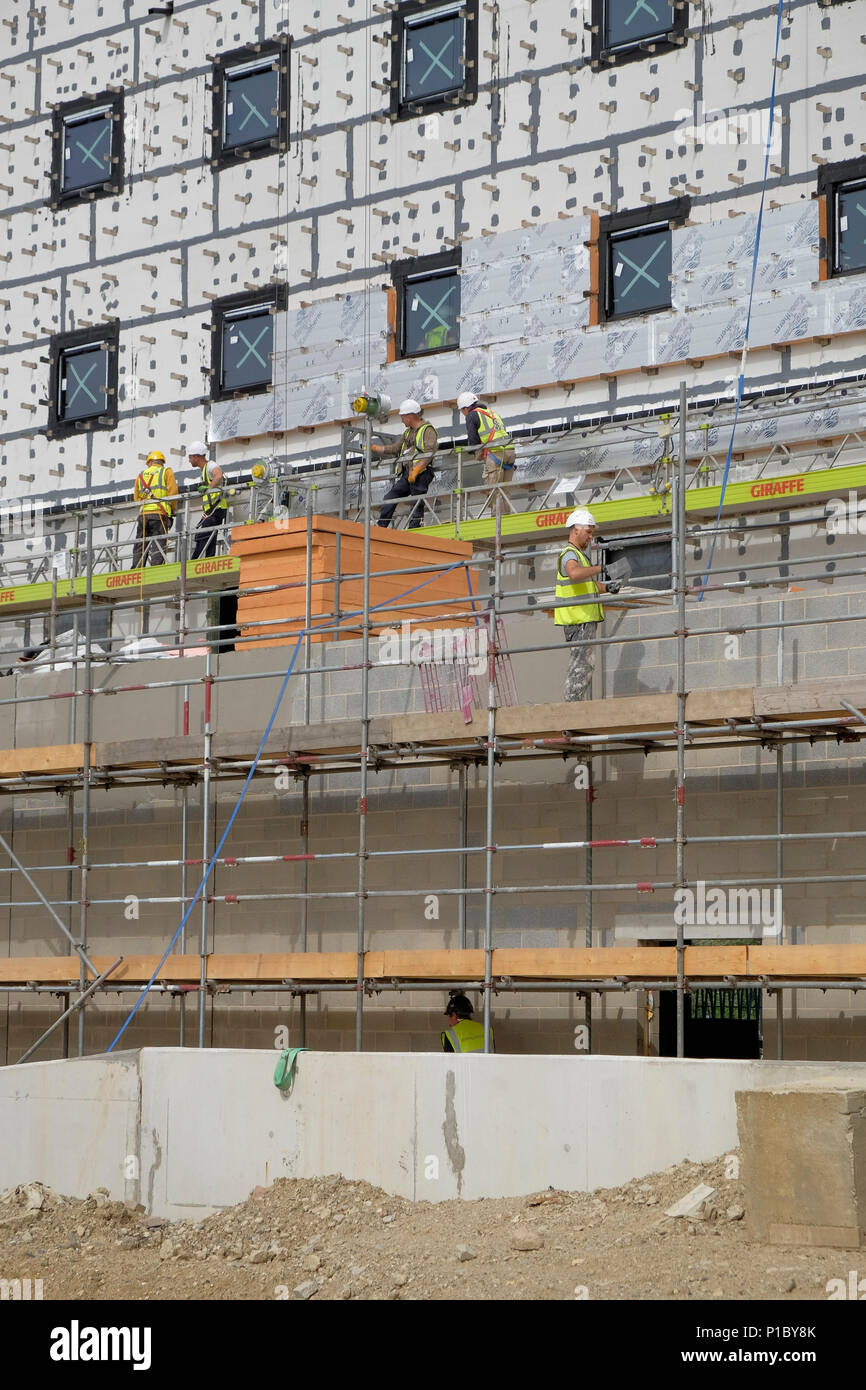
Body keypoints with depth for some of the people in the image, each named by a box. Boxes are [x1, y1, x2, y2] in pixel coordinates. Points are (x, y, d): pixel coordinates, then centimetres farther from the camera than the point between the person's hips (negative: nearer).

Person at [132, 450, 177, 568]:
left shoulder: (141, 475, 19)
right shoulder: (166, 472, 8)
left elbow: (136, 498, 16)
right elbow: (173, 492, -2)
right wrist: (173, 510, 9)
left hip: (143, 514, 3)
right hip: (159, 514, -3)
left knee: (140, 546, 5)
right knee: (158, 546, -7)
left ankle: (136, 569, -2)